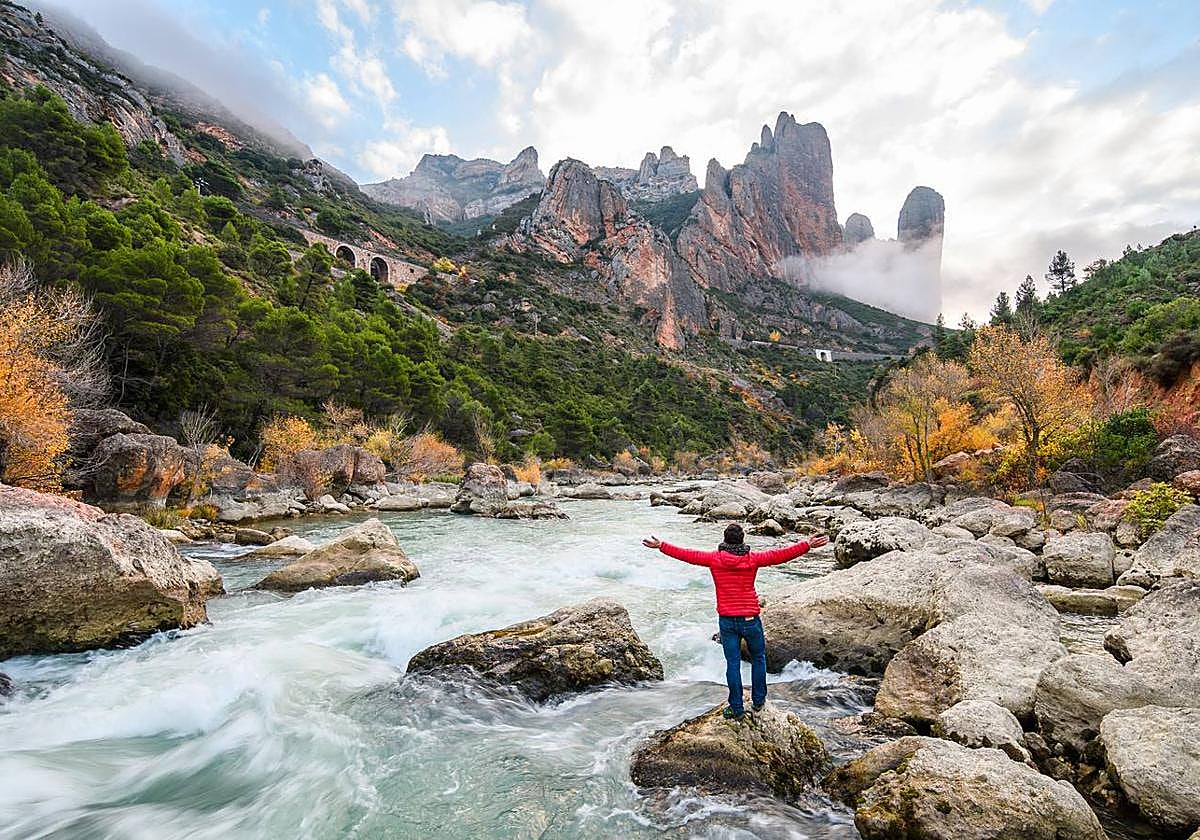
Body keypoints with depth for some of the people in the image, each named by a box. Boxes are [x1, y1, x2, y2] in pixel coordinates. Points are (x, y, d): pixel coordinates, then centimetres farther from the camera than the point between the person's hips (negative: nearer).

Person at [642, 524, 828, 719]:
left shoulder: (714, 558, -6)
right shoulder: (753, 558, -9)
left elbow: (687, 554, -1)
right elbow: (781, 555, -9)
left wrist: (660, 545, 8)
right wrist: (808, 545, -4)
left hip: (726, 620, 1)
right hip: (750, 619, -1)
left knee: (733, 663, 9)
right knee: (758, 658, 21)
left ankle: (737, 708, 17)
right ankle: (758, 701, 30)